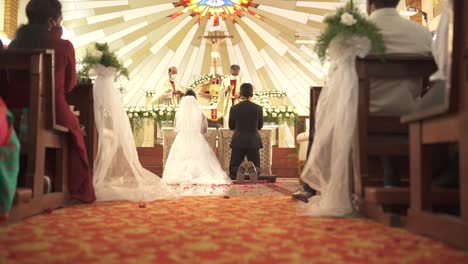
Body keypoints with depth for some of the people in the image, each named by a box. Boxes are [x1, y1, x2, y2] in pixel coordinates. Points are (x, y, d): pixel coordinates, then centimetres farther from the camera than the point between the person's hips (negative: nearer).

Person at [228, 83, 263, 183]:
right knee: (256, 169, 12)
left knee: (233, 171, 10)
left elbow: (231, 126, 6)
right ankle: (252, 168, -25)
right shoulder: (258, 108, -3)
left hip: (238, 141, 0)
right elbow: (259, 126, 9)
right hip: (253, 141, 0)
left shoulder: (234, 108, -5)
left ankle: (239, 169, -28)